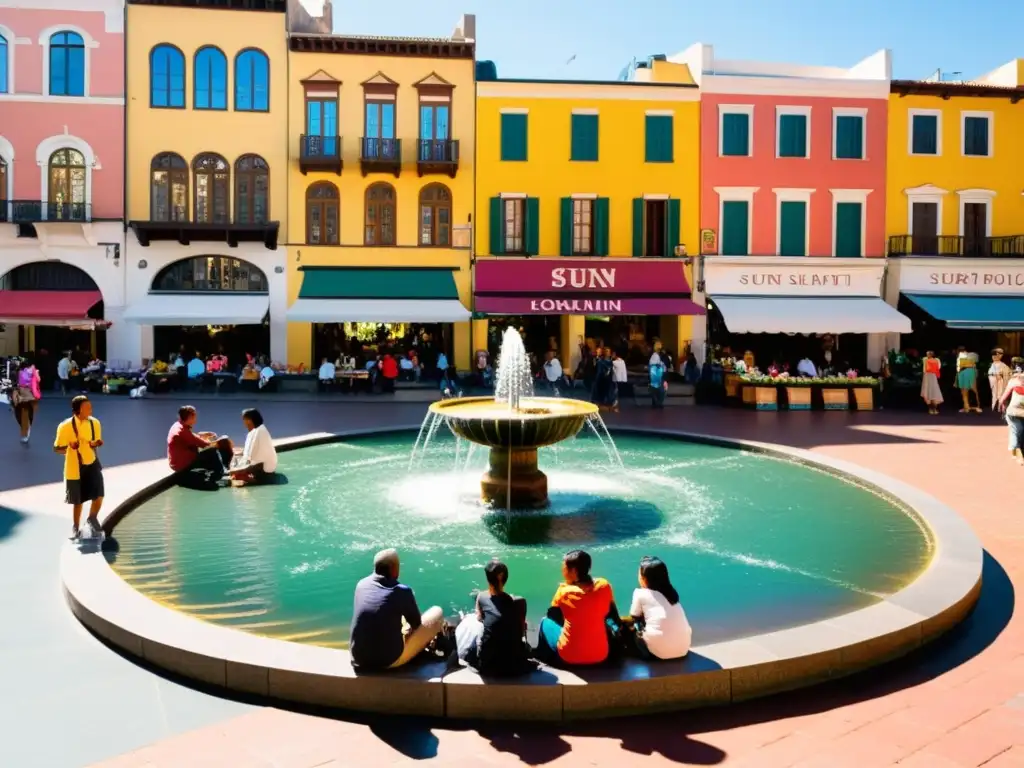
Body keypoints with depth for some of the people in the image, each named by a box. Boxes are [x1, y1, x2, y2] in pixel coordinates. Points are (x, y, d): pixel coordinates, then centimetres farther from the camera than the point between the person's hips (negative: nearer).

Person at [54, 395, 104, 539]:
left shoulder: (95, 423, -4)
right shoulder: (65, 426, -17)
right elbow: (58, 449, -9)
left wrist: (96, 443, -13)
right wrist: (69, 446, -30)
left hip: (92, 464, 3)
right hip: (74, 468, -3)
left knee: (98, 495, -5)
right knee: (78, 500, 9)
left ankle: (92, 519, 25)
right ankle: (75, 528, 31)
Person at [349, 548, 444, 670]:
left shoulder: (361, 584, 0)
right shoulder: (402, 591, -15)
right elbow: (416, 624, 4)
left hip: (358, 658, 6)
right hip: (390, 660, -6)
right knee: (437, 613, 8)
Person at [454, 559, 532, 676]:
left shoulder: (482, 597, -7)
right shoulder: (519, 602, -7)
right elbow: (521, 631, 8)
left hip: (488, 664, -1)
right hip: (516, 664, 1)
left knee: (469, 620, 21)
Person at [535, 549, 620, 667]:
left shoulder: (564, 592, -15)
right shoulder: (604, 585, -8)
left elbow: (551, 615, 4)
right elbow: (609, 613, 8)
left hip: (570, 657, -2)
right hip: (601, 655, 3)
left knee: (546, 622, 23)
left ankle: (543, 659, 40)